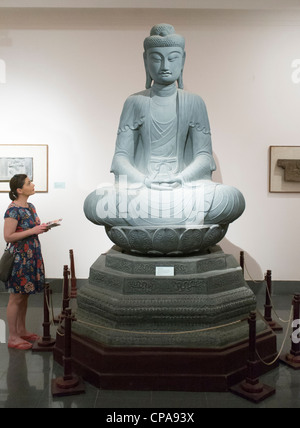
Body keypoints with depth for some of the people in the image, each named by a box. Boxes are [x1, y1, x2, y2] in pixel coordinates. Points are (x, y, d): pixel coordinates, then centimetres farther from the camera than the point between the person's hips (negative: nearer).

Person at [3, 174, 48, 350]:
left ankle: (22, 330, 30)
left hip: (32, 255, 8)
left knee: (25, 295, 16)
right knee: (16, 297, 1)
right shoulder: (13, 210, -17)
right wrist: (33, 231, -21)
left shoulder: (30, 207, 9)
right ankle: (13, 337, 14)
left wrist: (43, 227, 1)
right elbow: (8, 237, -20)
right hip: (19, 257, -8)